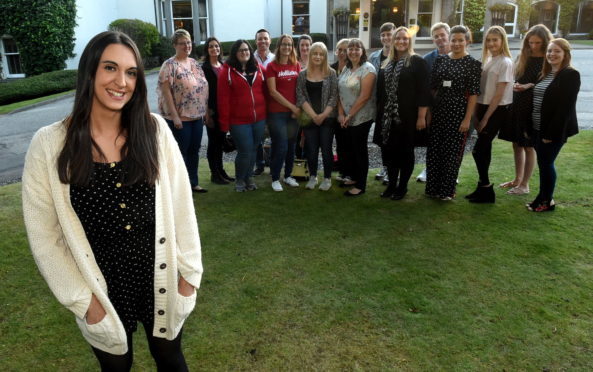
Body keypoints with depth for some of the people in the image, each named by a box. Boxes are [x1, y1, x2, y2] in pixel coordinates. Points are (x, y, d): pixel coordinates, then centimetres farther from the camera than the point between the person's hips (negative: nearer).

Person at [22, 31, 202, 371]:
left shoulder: (154, 130, -10)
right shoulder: (49, 145, -13)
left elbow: (181, 204, -5)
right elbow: (45, 236, -7)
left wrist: (188, 270, -3)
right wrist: (84, 299, -7)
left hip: (160, 276, 1)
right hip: (102, 286, 0)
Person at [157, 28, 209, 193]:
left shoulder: (195, 63, 11)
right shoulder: (169, 65, -9)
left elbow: (203, 88, 15)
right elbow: (165, 91, -14)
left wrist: (206, 111, 11)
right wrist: (174, 116, -19)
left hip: (197, 116, 7)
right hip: (180, 118, -6)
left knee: (194, 151, 14)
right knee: (181, 153, 3)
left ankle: (193, 183, 26)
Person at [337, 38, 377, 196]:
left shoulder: (367, 69, -11)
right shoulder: (346, 69, 11)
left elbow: (365, 96, -17)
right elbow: (340, 93, 11)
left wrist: (349, 115, -14)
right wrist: (341, 114, -1)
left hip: (361, 117, -6)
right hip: (347, 118, 7)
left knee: (360, 150, 1)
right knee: (350, 149, 14)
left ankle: (361, 185, 11)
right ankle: (355, 177, 31)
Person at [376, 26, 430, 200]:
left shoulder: (417, 62, -5)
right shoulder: (387, 63, 13)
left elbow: (423, 91, -10)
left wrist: (421, 116, -15)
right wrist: (379, 112, 9)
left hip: (407, 116, -5)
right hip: (388, 116, 5)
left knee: (405, 151, 5)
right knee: (390, 150, 9)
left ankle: (402, 186, 16)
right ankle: (391, 184, 22)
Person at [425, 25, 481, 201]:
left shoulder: (473, 64, -4)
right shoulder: (440, 60, 7)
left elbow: (473, 93, -7)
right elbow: (432, 87, 9)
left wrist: (467, 119, -12)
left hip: (458, 112, -4)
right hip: (438, 110, 4)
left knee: (452, 151, 3)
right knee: (434, 149, 6)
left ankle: (447, 190, 16)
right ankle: (433, 187, 20)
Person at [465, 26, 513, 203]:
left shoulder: (505, 62, -11)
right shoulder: (488, 60, 12)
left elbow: (499, 94, -14)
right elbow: (481, 89, 11)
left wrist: (486, 118, -14)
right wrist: (478, 115, 5)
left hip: (497, 111, -7)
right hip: (484, 108, 7)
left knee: (478, 150, -8)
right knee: (484, 149, 9)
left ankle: (486, 190, 4)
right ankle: (483, 187, 17)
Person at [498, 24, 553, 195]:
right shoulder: (522, 57, 9)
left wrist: (531, 86, -20)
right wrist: (515, 85, -4)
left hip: (534, 108, -5)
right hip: (516, 104, 5)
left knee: (528, 146, 2)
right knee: (517, 144, 13)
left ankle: (524, 185, 12)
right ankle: (517, 179, 28)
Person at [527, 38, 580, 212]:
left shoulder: (571, 75, -11)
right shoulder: (545, 74, 14)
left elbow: (566, 106, -17)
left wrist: (552, 133, -21)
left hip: (554, 129, -7)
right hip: (538, 128, 7)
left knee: (546, 163, 0)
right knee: (542, 163, 13)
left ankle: (548, 201, 14)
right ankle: (542, 197, 25)